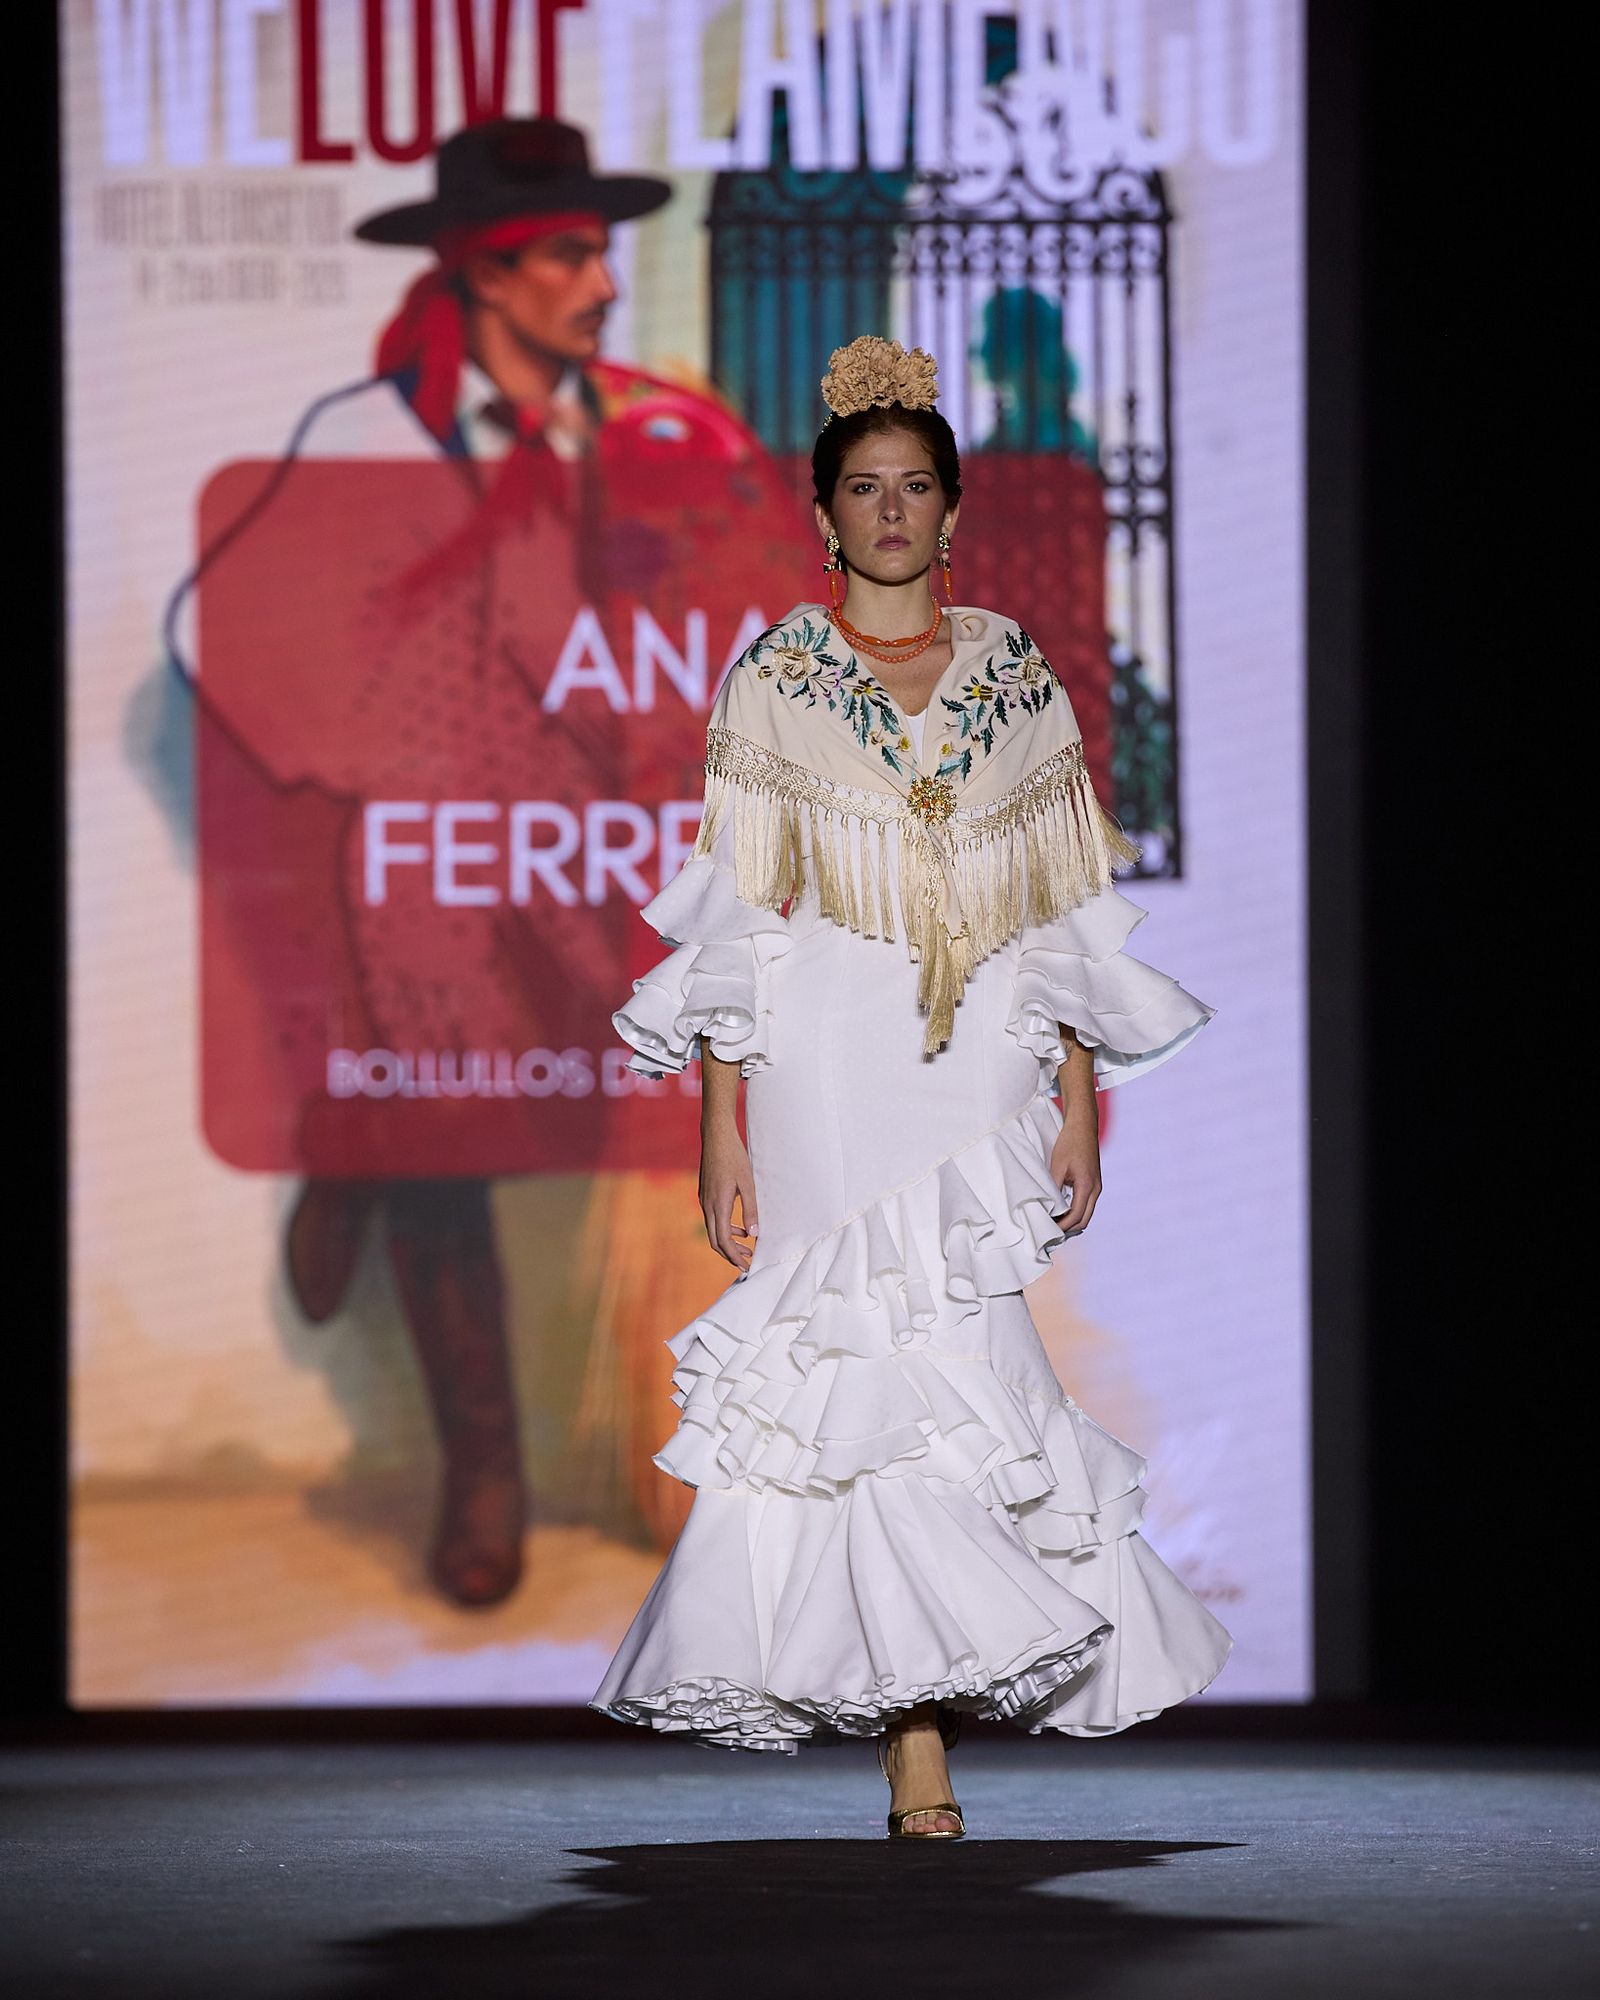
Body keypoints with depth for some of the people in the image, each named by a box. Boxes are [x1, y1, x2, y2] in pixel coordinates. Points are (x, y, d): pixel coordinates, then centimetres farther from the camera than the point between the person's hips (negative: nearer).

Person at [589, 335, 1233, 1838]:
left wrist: (1079, 1109, 4)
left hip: (981, 1070, 2)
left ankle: (916, 1717, 11)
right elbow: (738, 921, 0)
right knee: (886, 1375, -8)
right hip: (829, 1067, -2)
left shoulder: (1016, 673, 10)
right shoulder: (775, 676, 3)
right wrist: (722, 1123, -6)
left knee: (942, 1366, -5)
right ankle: (920, 1750, -3)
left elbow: (1066, 919, 11)